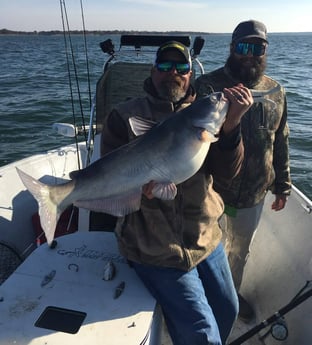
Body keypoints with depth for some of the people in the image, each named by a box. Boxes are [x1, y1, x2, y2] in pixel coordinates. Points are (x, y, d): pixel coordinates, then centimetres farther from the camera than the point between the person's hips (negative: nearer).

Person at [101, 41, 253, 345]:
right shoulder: (124, 116, -6)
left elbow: (227, 170, -8)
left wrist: (231, 124, -25)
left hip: (205, 238, 5)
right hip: (153, 248, -5)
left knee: (228, 312, 21)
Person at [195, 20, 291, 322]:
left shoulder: (275, 91, 4)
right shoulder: (208, 85, -11)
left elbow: (280, 143, 10)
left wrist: (282, 186, 12)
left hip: (254, 195, 5)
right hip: (213, 192, -4)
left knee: (240, 252, 24)